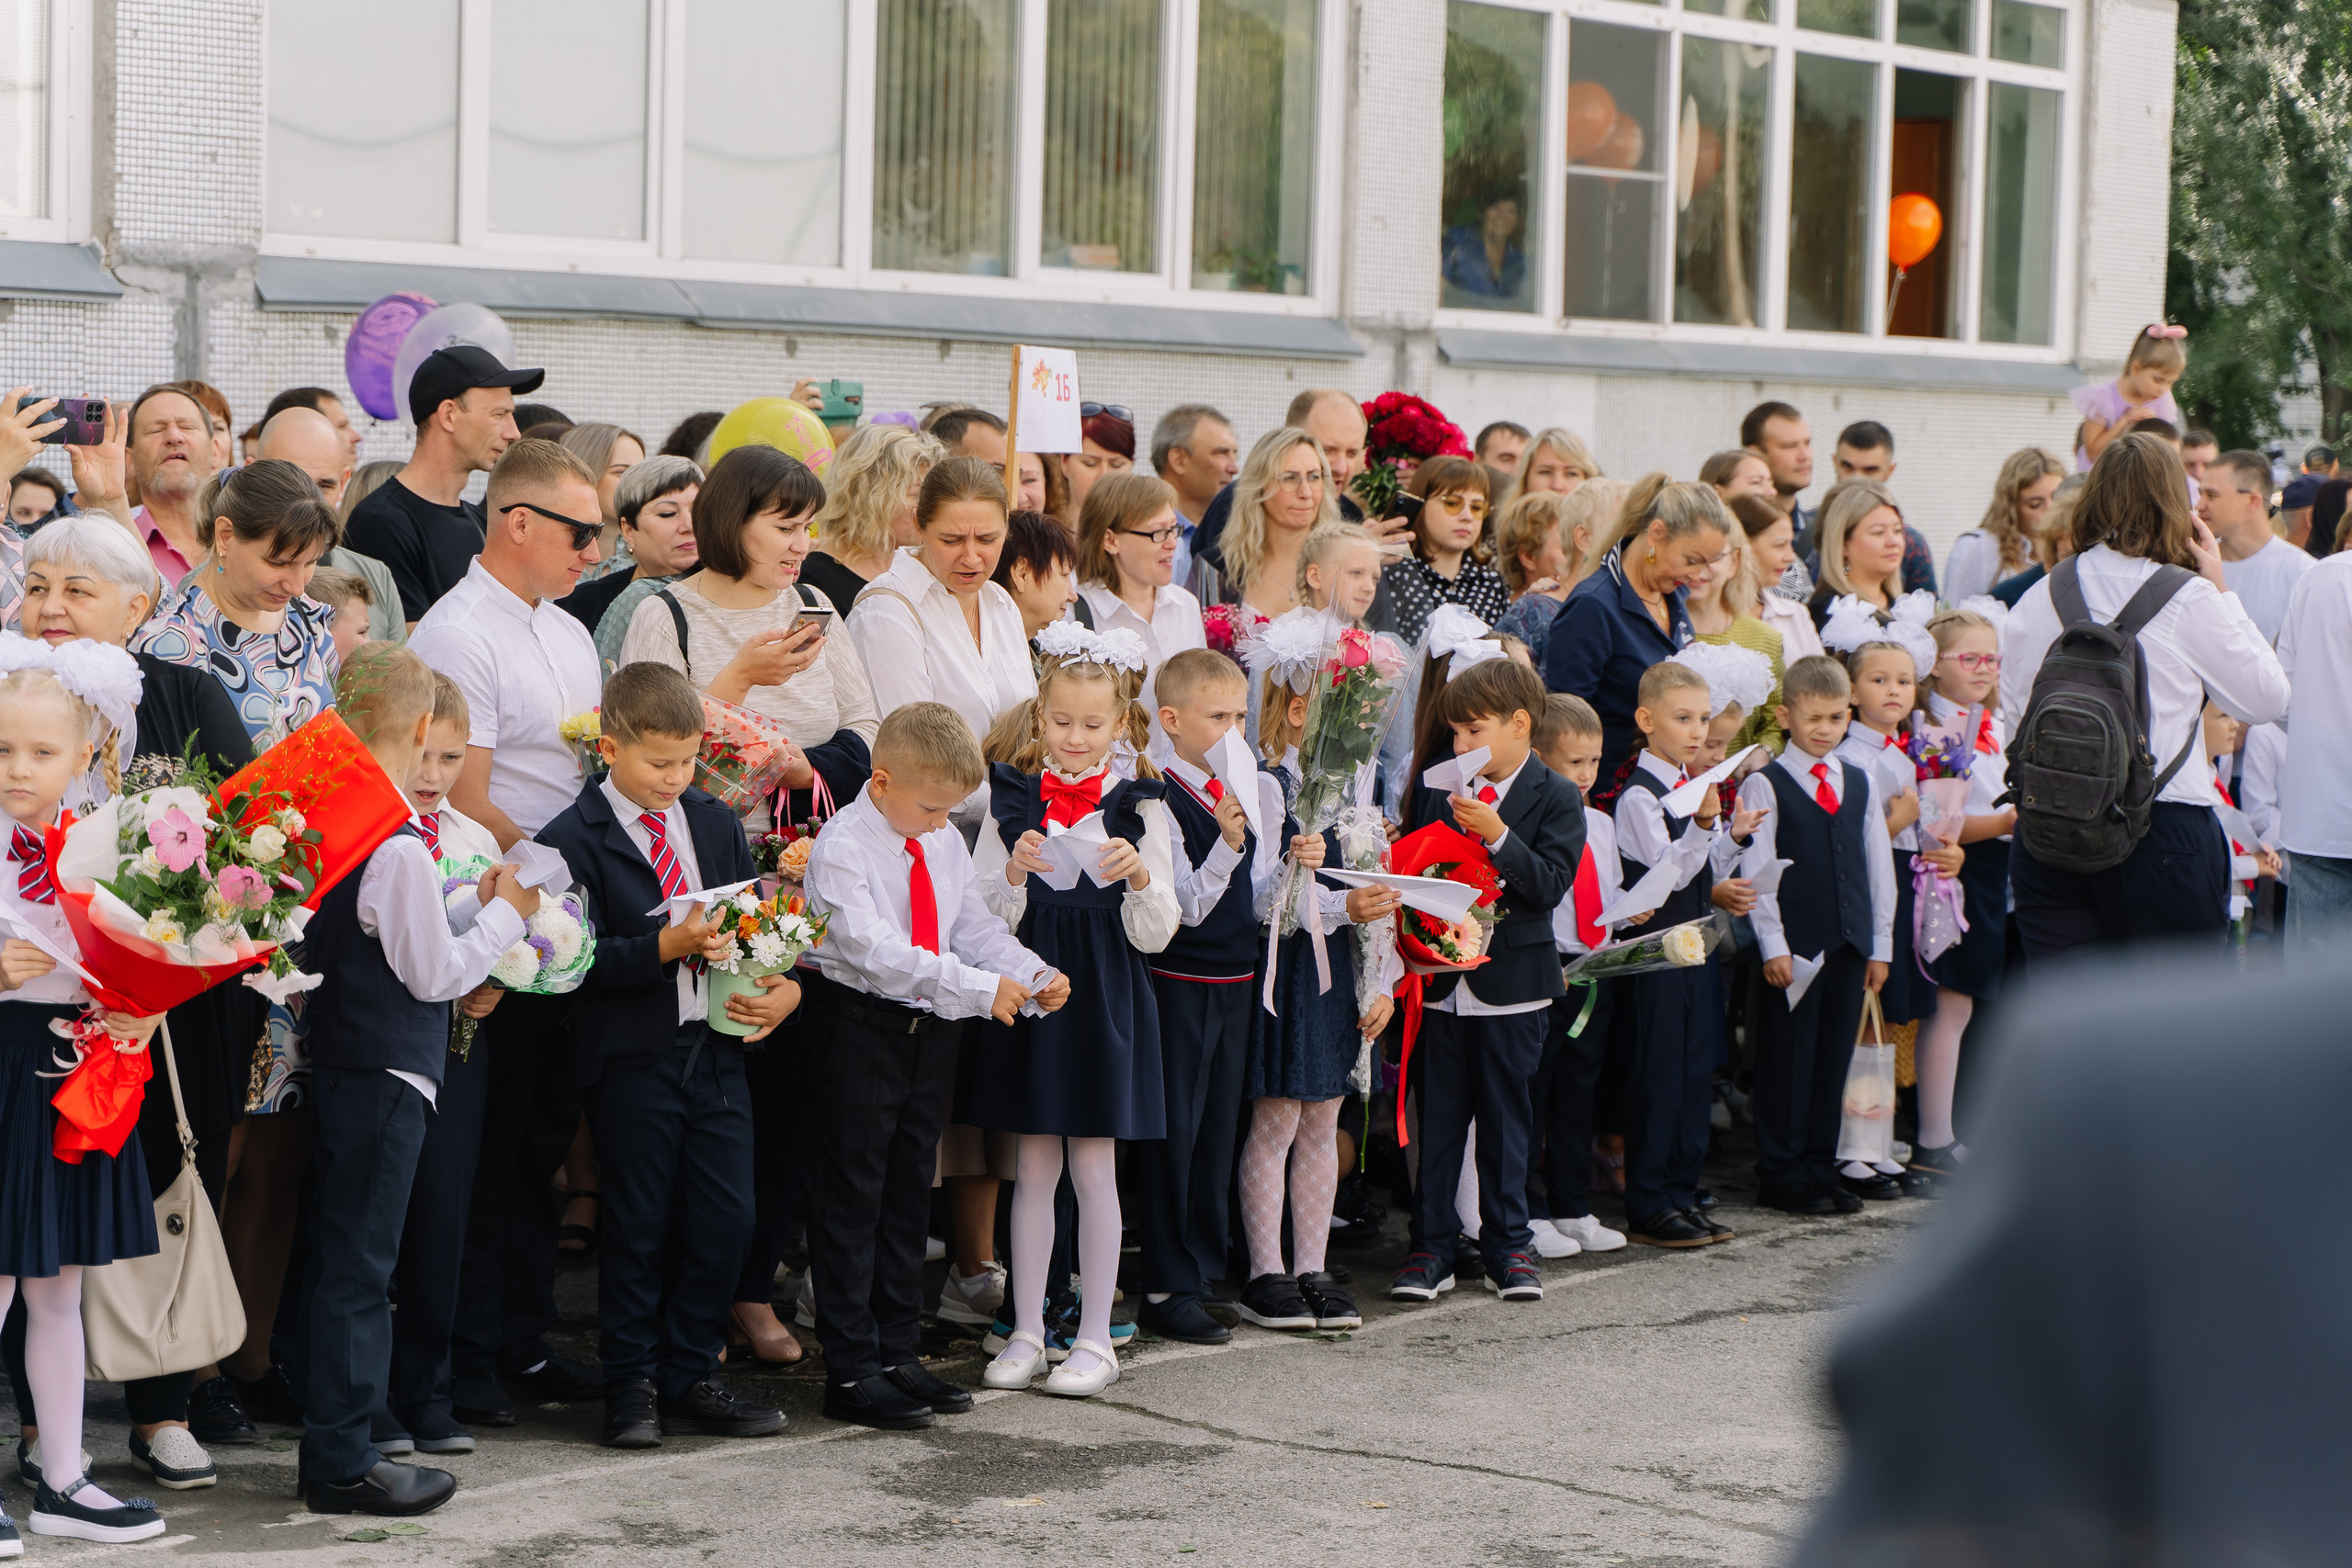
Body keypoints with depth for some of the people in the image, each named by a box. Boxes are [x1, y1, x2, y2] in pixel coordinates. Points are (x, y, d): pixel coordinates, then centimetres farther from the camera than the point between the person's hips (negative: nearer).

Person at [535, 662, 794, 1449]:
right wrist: (667, 948, -24)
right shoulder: (573, 840, -8)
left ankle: (690, 1377, 17)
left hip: (717, 1048, 5)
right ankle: (631, 1385, 14)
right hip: (630, 1059, -5)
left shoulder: (715, 823, 11)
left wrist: (782, 986, -6)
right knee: (638, 1227, 2)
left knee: (726, 1219, 4)